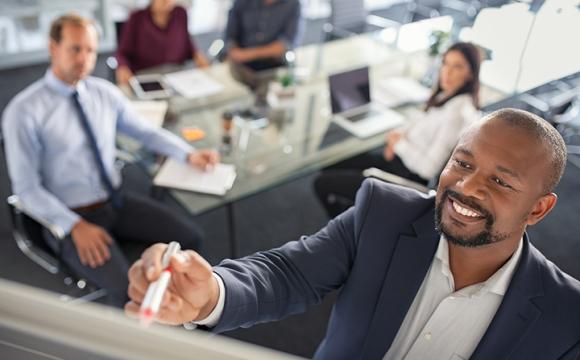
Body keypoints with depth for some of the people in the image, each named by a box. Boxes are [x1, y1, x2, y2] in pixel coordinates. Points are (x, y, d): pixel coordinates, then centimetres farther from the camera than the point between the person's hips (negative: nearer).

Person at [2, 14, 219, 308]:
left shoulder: (105, 92, 2)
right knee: (128, 291, -25)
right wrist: (76, 227, -20)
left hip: (117, 203, 5)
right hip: (70, 217, -5)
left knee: (190, 238, -12)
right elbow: (26, 187, -10)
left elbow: (146, 131, 12)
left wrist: (189, 154, -3)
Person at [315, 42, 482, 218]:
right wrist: (399, 134, -2)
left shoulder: (458, 112, -26)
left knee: (322, 183, -6)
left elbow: (429, 167, -27)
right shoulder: (445, 95, 2)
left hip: (410, 176, -10)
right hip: (400, 156, 10)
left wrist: (400, 143, -12)